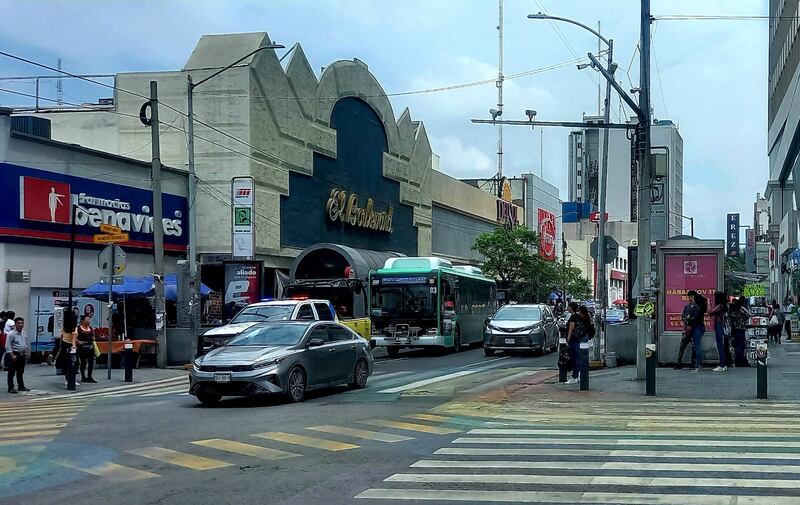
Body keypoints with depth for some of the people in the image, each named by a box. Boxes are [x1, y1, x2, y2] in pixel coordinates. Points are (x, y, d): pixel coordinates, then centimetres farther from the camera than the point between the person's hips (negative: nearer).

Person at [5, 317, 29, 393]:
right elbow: (8, 346, -15)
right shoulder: (11, 334, -12)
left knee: (21, 372, 16)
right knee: (12, 372, -1)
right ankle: (11, 388, 3)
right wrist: (12, 355, -19)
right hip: (14, 354, -6)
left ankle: (21, 386, 24)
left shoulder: (24, 334, 8)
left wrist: (26, 354, 13)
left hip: (22, 355, 6)